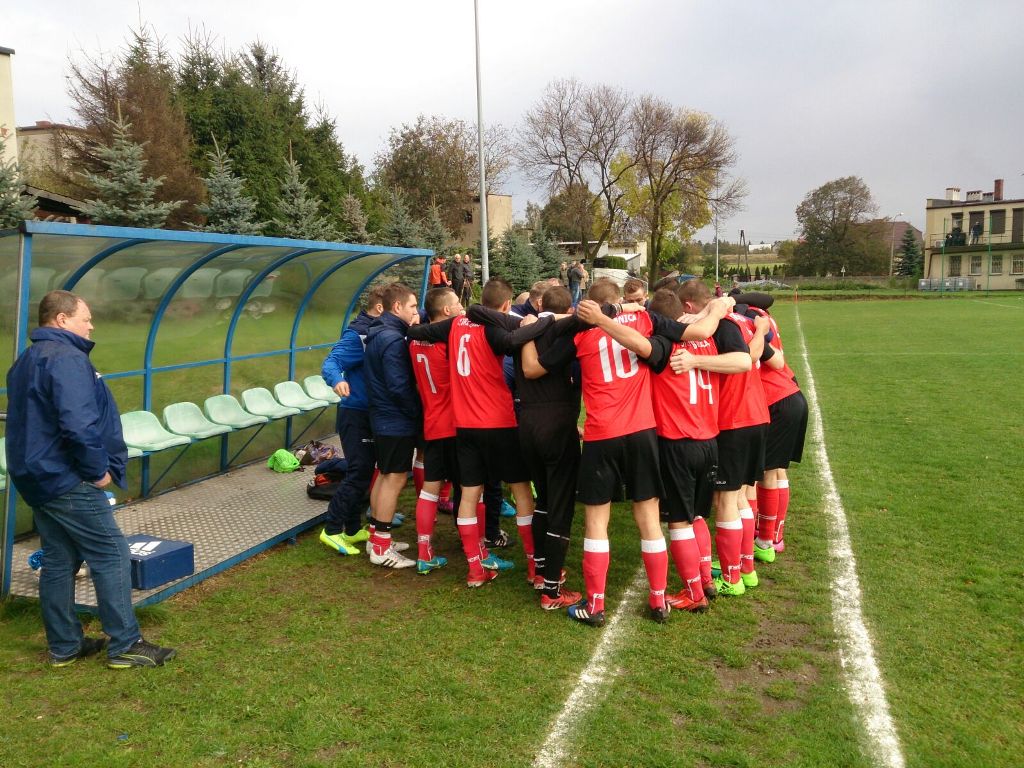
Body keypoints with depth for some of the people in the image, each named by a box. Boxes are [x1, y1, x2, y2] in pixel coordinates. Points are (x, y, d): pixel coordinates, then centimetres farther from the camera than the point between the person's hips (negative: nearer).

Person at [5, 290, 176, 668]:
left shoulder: (25, 362, 16)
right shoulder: (67, 359, -18)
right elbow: (79, 425, -28)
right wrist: (98, 470, -16)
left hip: (36, 477, 10)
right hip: (68, 481, -10)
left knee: (58, 561, 15)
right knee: (111, 556, -2)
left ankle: (64, 646, 23)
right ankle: (125, 645, 4)